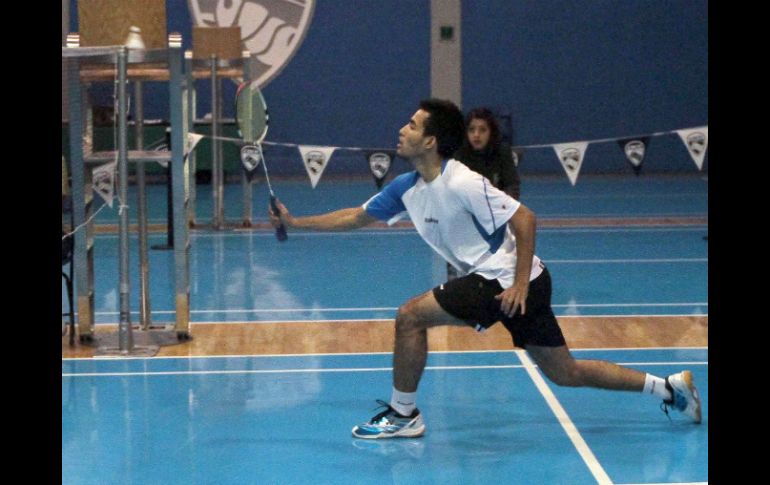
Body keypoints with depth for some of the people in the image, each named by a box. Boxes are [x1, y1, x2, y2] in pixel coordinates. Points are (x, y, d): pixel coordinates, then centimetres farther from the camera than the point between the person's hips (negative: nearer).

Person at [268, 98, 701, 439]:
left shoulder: (462, 183, -19)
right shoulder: (407, 188, 8)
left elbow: (524, 219, -20)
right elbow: (357, 217, 17)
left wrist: (520, 284, -23)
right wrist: (295, 222, 12)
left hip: (508, 281, -9)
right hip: (491, 279, 9)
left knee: (411, 315, -10)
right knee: (566, 374, 12)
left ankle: (403, 416, 4)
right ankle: (671, 387, 20)